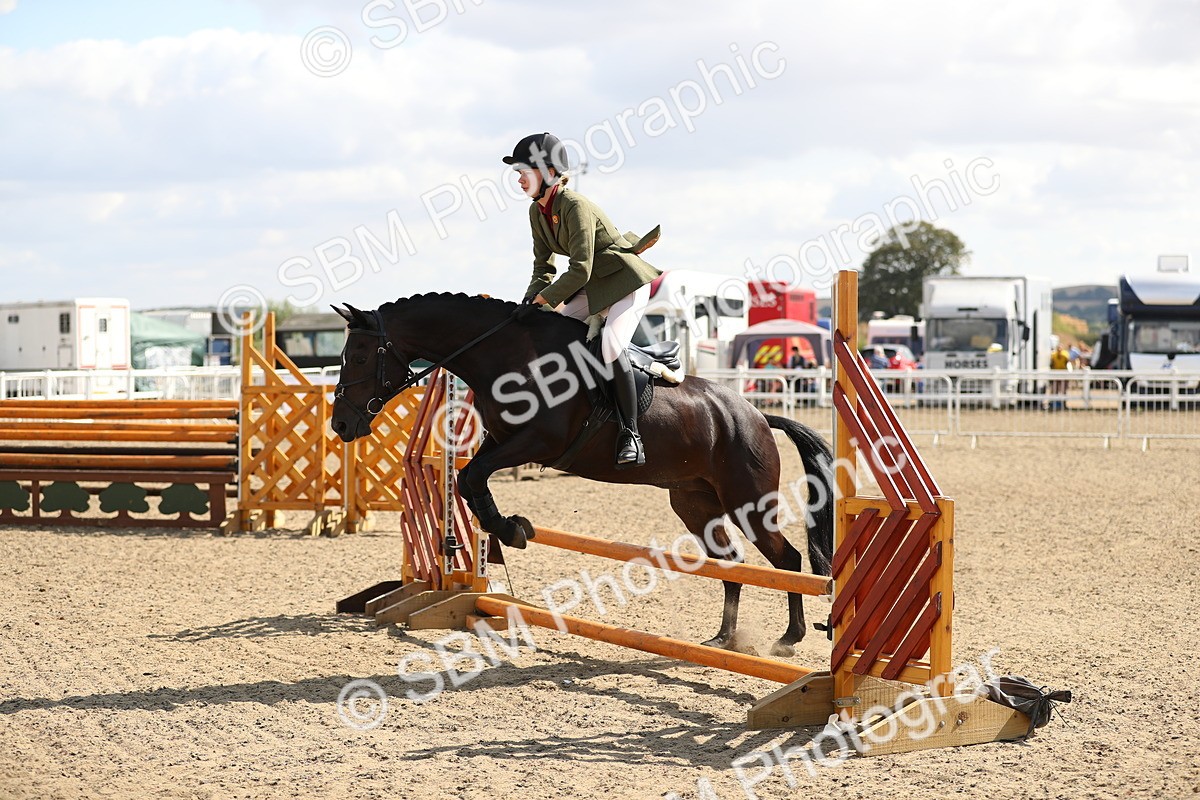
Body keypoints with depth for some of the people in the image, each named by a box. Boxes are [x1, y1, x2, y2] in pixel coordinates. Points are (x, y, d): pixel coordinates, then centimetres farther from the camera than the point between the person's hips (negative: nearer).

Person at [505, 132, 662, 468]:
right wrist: (530, 301, -9)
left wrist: (541, 301, -25)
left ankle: (631, 433, -23)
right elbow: (543, 267, 8)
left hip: (626, 280, -9)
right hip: (592, 286, 9)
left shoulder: (576, 207, -24)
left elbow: (580, 270, -28)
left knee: (610, 344, -28)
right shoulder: (537, 211, 2)